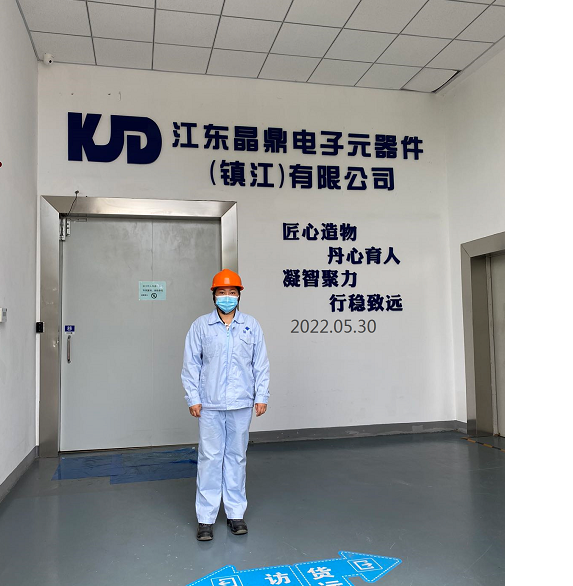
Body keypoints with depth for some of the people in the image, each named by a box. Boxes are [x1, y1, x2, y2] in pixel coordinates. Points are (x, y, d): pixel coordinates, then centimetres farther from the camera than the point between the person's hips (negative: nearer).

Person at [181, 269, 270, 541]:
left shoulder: (252, 326, 3)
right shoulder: (200, 326, 0)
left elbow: (261, 364, 5)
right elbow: (191, 365, 1)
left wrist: (261, 396, 1)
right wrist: (193, 399, -3)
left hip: (241, 404, 1)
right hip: (210, 405, -1)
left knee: (237, 457, 11)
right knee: (210, 458, 3)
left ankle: (236, 513, 23)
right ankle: (206, 518, 14)